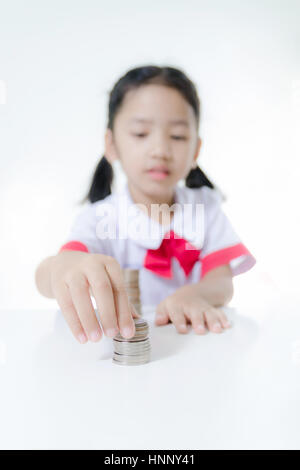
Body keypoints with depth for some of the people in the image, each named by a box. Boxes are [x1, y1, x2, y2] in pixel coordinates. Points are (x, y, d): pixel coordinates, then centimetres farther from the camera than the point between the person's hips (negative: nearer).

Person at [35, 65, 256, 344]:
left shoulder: (205, 206, 4)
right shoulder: (99, 217, -5)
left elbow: (223, 284, -5)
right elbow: (44, 279, -21)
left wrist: (193, 295, -28)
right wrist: (65, 266, -46)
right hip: (119, 347, -1)